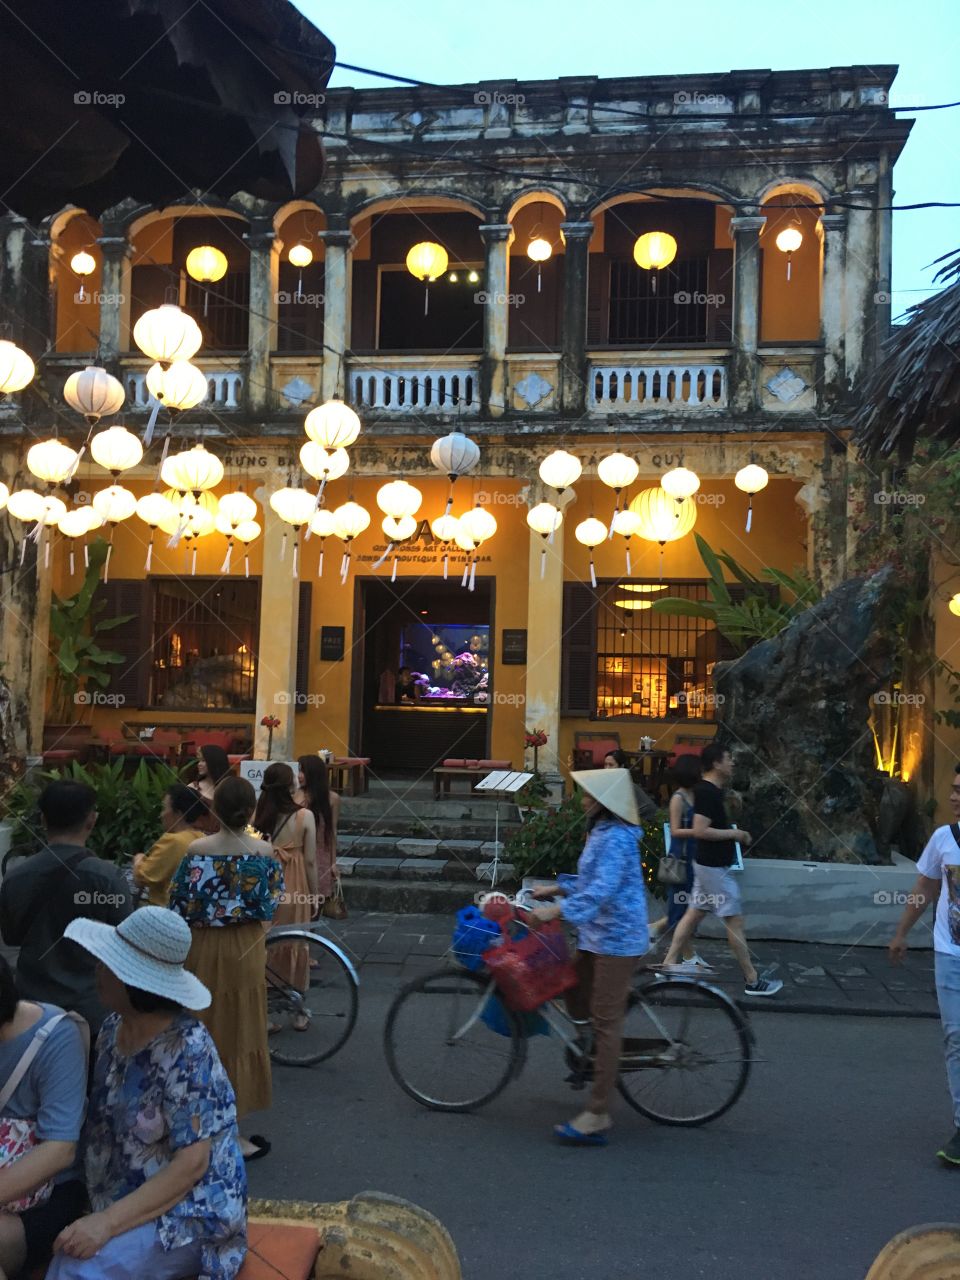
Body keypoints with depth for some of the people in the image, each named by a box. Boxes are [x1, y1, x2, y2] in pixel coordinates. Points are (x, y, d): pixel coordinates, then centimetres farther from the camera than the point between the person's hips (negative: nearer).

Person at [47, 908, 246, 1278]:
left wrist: (108, 1222, -25)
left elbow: (191, 1163, -22)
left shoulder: (186, 1050, -22)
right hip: (120, 1200, 7)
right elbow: (102, 1119, 9)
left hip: (186, 1215, -7)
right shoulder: (113, 1028, 0)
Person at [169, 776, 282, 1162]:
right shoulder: (263, 850, -12)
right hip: (245, 949, -1)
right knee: (238, 1034, 9)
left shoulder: (197, 849, -10)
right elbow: (269, 906, -5)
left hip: (202, 948, 2)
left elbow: (180, 904, -5)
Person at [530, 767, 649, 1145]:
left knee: (606, 1022, -6)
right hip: (597, 935, 10)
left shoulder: (616, 838, -19)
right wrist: (557, 889, 15)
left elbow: (602, 890, -31)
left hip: (616, 939, -10)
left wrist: (557, 910, -38)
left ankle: (597, 1117, -1)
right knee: (577, 1004, 14)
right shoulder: (602, 832, 14)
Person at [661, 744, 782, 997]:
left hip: (708, 864, 10)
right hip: (714, 867, -10)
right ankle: (752, 981, 5)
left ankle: (668, 965, 16)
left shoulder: (708, 789, 10)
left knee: (694, 914, 12)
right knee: (734, 920, -2)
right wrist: (734, 833, -19)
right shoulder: (707, 793, -21)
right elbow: (700, 830, -28)